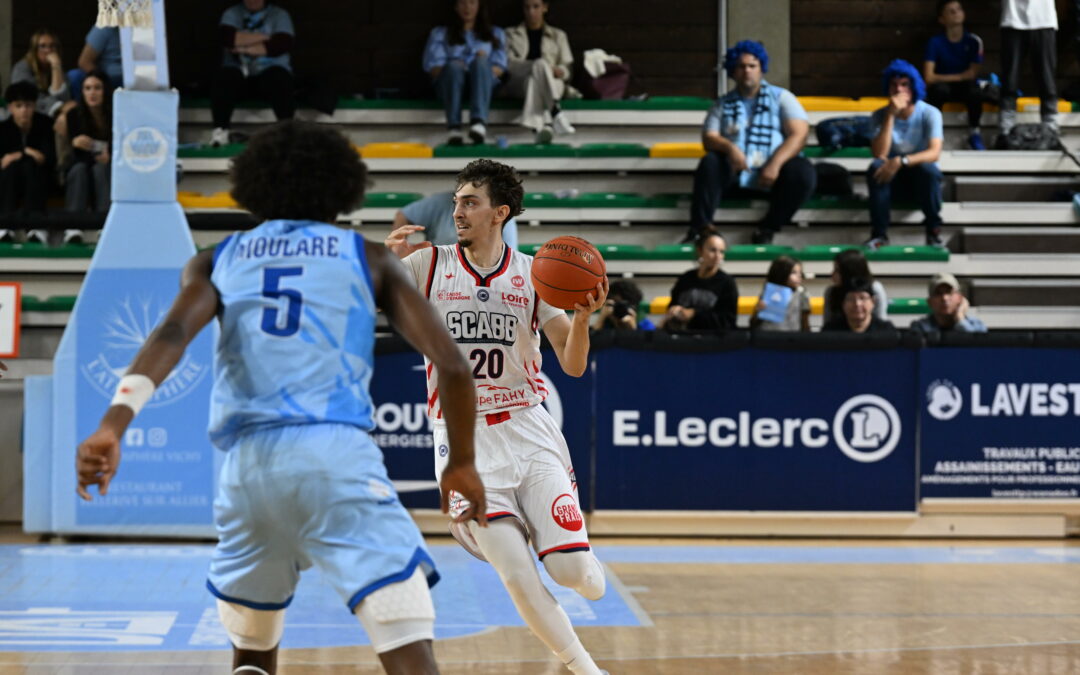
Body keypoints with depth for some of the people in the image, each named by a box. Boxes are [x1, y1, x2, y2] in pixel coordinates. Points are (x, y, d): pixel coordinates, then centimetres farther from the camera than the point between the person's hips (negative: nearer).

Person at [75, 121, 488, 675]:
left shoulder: (218, 260, 20)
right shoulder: (368, 258, 17)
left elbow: (172, 334, -2)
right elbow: (451, 366, 8)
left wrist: (114, 423, -16)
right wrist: (461, 462, 22)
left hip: (247, 461, 3)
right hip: (337, 453, -3)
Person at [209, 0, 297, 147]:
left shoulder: (280, 15, 7)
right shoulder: (232, 13, 11)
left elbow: (283, 44, -11)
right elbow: (227, 37, -10)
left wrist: (245, 48, -11)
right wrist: (264, 37, -9)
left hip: (269, 71, -1)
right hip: (239, 71, 1)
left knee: (278, 79, -34)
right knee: (224, 77, -31)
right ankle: (220, 130, -32)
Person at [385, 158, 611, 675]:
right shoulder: (428, 265, 1)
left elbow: (573, 365, 0)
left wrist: (581, 317, -20)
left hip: (528, 432, 1)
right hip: (463, 442, -1)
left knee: (575, 574, -10)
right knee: (518, 578, -14)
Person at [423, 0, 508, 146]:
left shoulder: (496, 33, 27)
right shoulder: (440, 33, 24)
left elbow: (499, 68, 14)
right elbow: (432, 67, 9)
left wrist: (482, 64, -9)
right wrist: (456, 69, -12)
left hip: (485, 82, 0)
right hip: (449, 82, 0)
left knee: (480, 62, -35)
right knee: (454, 65, -36)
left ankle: (479, 122, -55)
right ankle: (454, 128, -51)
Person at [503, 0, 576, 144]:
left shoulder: (558, 35, 28)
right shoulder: (511, 34, 24)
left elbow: (567, 67, 17)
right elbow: (508, 63, 6)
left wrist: (560, 71, -11)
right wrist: (542, 67, -12)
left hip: (551, 83, 0)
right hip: (518, 82, 0)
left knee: (535, 80, -39)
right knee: (540, 63, -36)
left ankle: (539, 127, -66)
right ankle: (555, 112, -59)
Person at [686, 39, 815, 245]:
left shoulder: (782, 98, 9)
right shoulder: (723, 104, 15)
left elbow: (799, 133, -4)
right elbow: (709, 138, 3)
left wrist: (775, 164, -20)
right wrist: (728, 147, -21)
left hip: (772, 175, -1)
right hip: (734, 174, 2)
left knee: (802, 171, -31)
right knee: (709, 163, -27)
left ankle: (767, 229, -24)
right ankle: (699, 228, -32)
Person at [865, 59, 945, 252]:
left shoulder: (929, 113, -11)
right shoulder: (880, 115, -7)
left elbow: (934, 153, -25)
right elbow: (879, 154, -21)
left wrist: (901, 161, -41)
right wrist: (891, 115, -26)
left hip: (921, 178, -1)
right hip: (892, 180, 1)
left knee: (928, 168, -35)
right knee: (876, 167, -30)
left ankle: (934, 231, -19)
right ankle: (879, 233, -26)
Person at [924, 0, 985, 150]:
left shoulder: (973, 41, -5)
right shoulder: (935, 42, -9)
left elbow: (972, 74, -6)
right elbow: (929, 77, -15)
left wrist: (948, 77, -12)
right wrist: (959, 77, -16)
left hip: (964, 87, 1)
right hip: (944, 86, -1)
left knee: (975, 91, -34)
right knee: (939, 88, -37)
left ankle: (974, 133, -12)